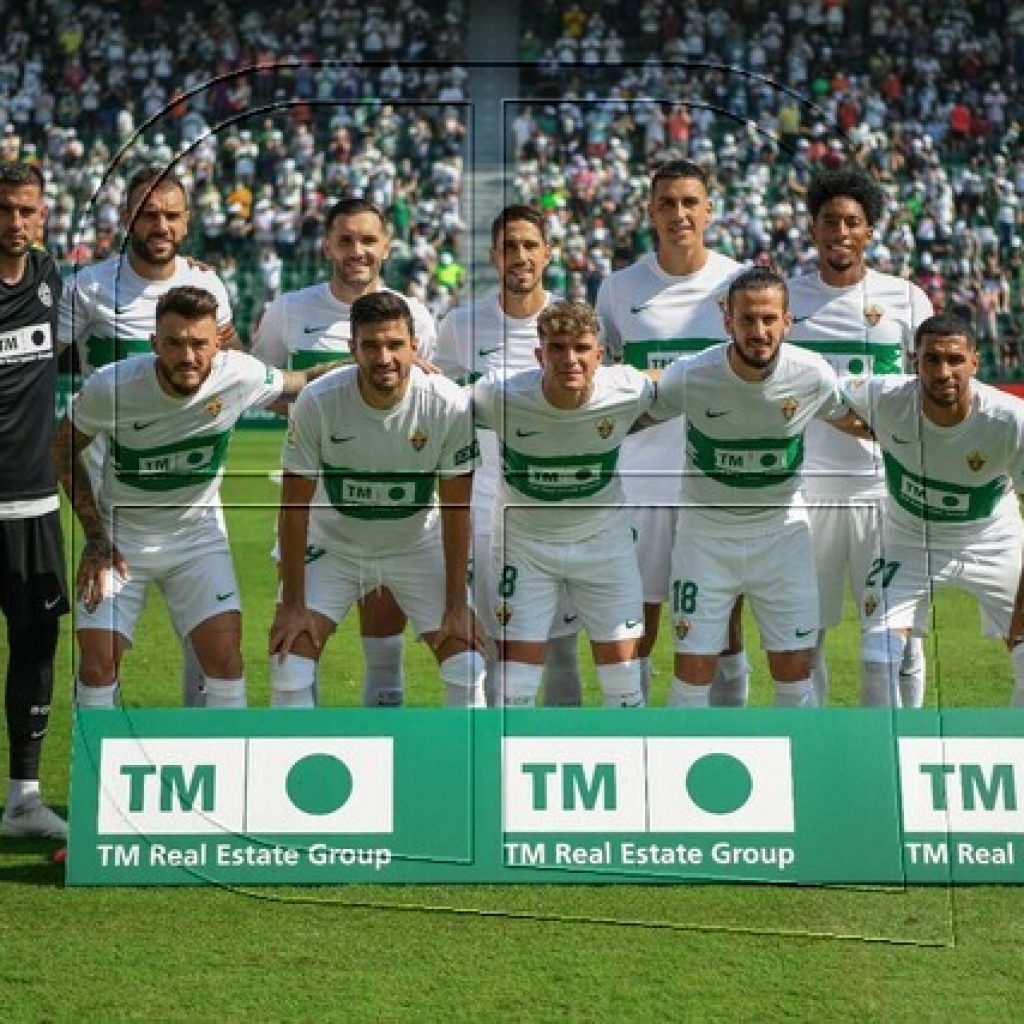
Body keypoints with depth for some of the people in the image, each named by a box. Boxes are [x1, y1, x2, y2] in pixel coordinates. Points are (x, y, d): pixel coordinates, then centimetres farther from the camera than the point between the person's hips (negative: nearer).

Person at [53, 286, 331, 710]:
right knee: (98, 663, -7)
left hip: (198, 535, 1)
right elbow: (64, 448, -4)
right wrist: (94, 536, -8)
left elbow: (299, 382, 3)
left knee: (225, 655, -10)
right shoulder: (110, 386, -22)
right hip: (119, 535, -1)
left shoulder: (240, 376, -19)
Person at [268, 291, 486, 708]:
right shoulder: (317, 403, -25)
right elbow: (295, 506, -16)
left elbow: (456, 510, -13)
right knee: (289, 661, -12)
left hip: (419, 546, 1)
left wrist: (457, 606, -13)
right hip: (333, 544, 0)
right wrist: (292, 605, -15)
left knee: (467, 668, -8)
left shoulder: (450, 405, -23)